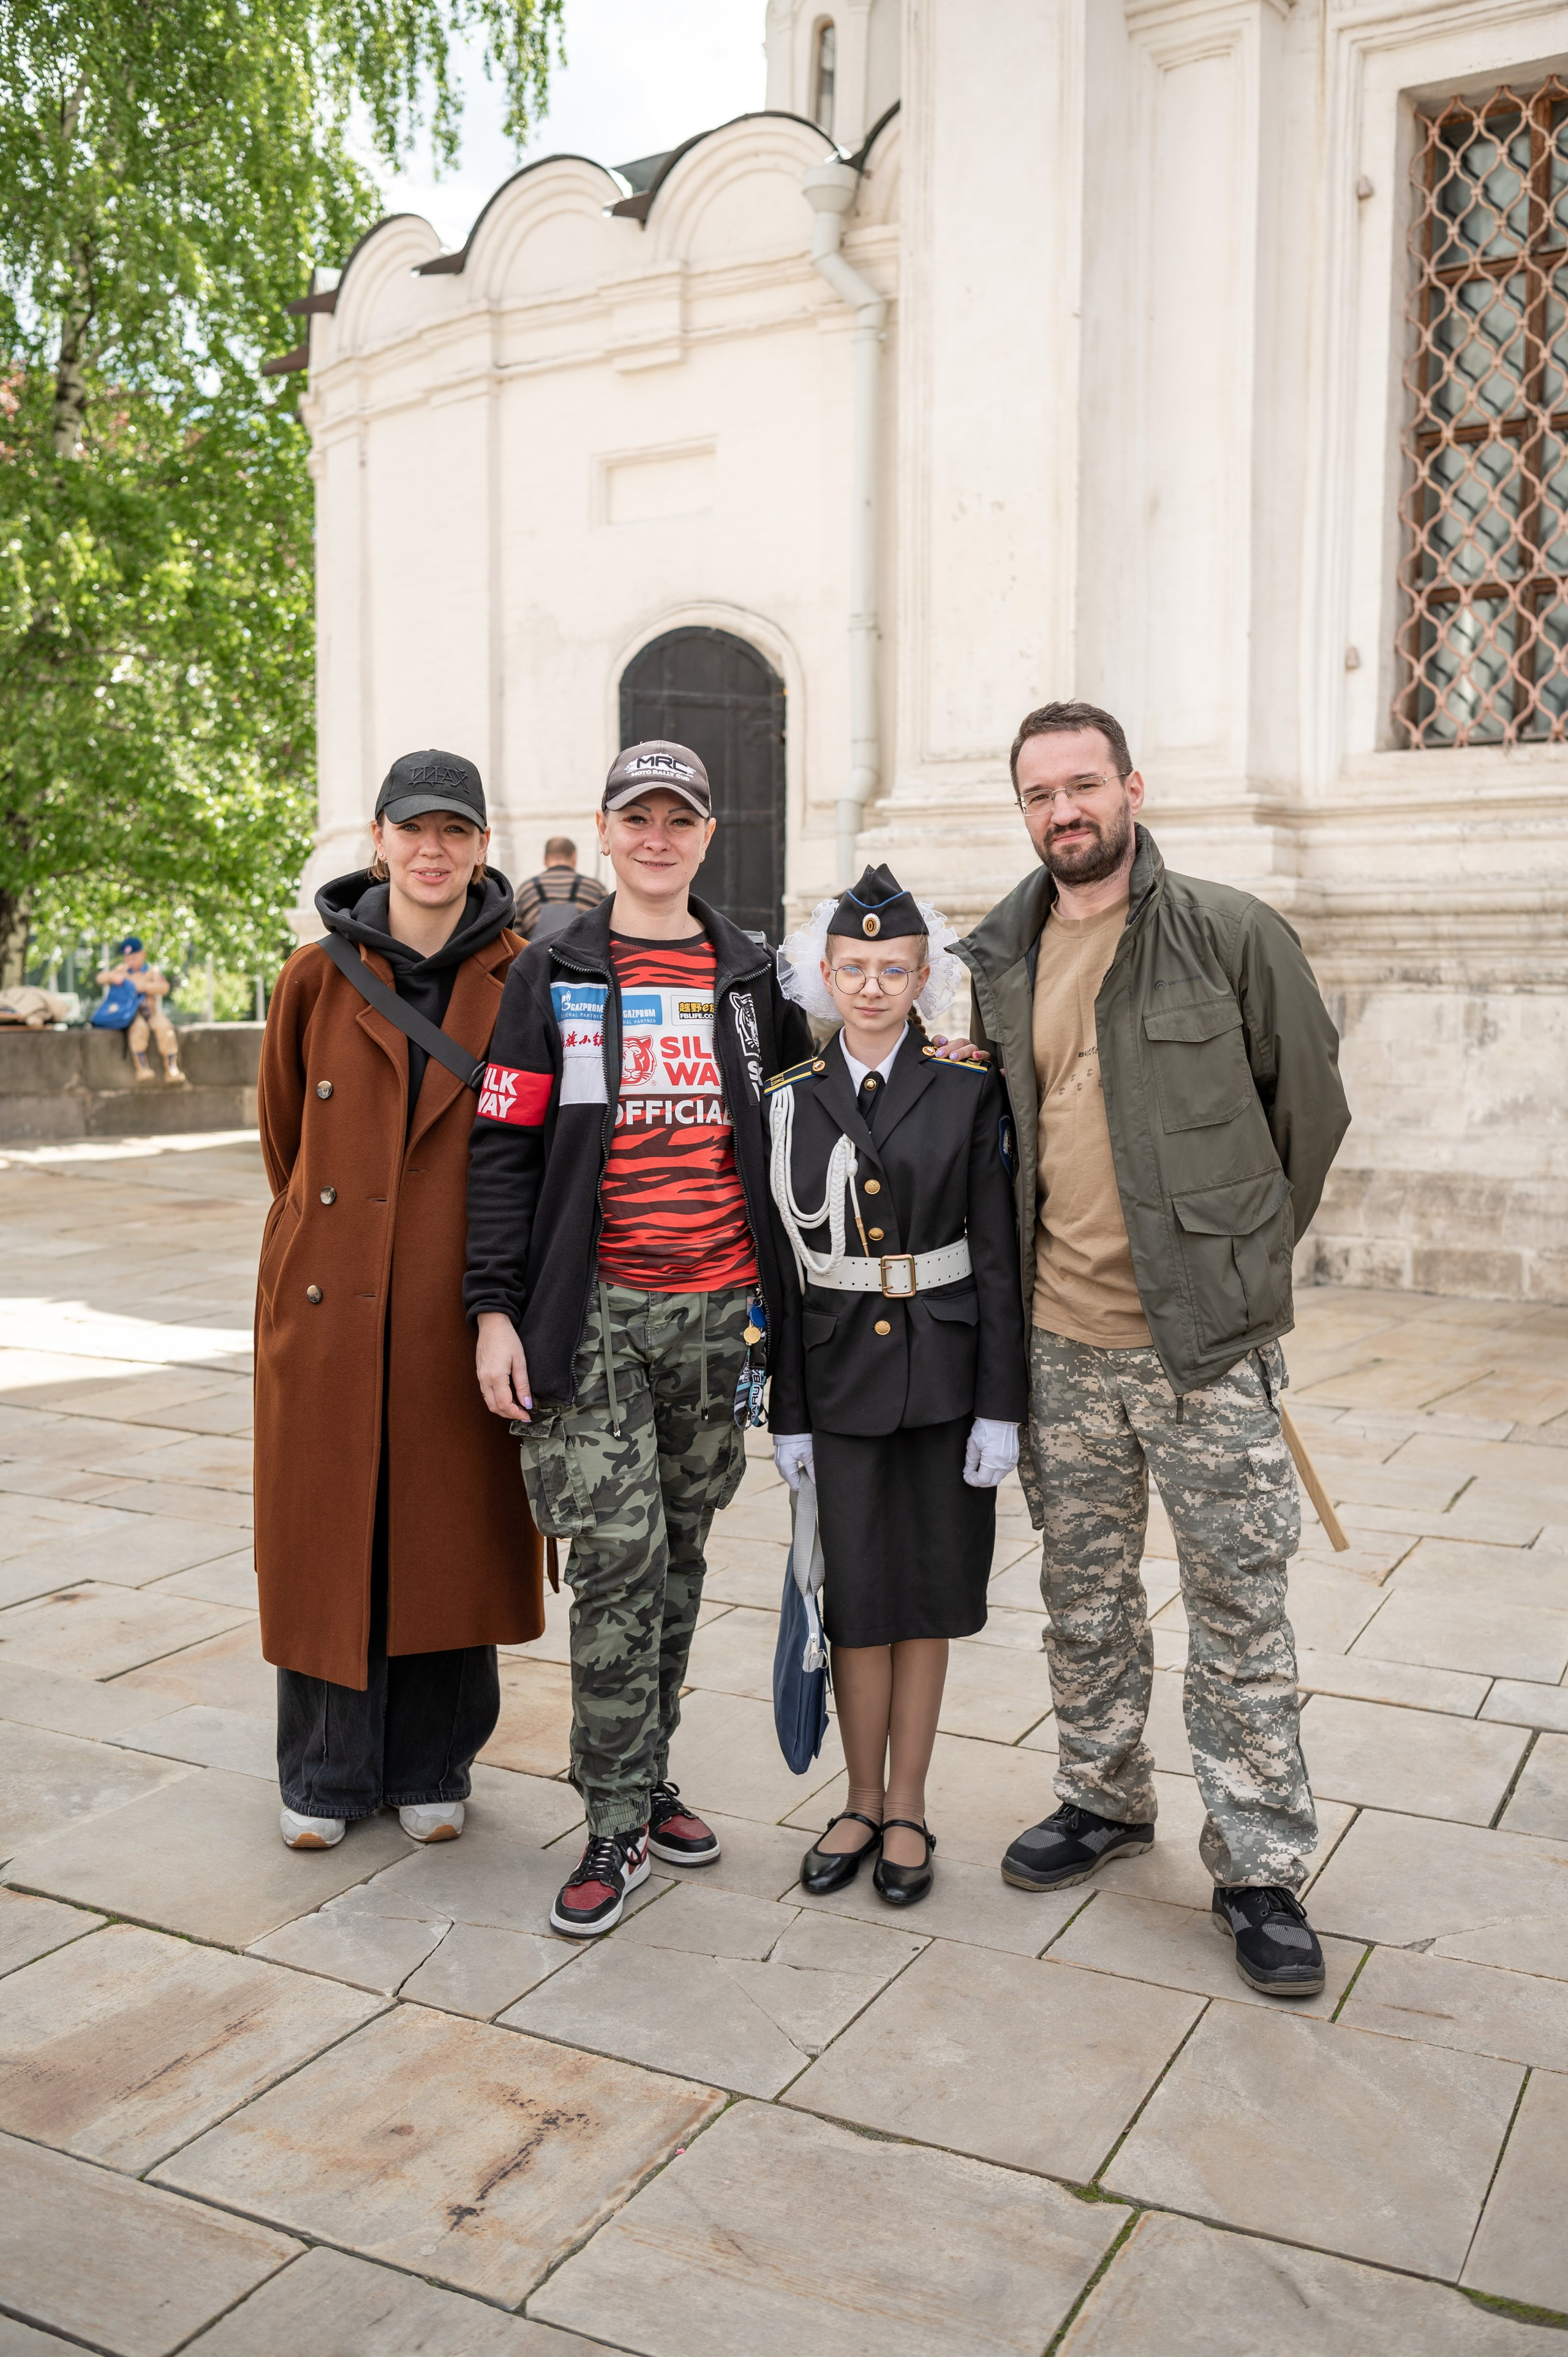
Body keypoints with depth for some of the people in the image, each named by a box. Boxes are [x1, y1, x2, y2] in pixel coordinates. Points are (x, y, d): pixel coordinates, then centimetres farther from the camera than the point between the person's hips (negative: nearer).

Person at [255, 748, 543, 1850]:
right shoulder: (318, 976, 1)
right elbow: (286, 1132, 14)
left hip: (462, 1304, 0)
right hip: (329, 1300, 1)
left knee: (451, 1529, 8)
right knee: (329, 1530, 8)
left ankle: (433, 1767, 26)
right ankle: (327, 1774, 25)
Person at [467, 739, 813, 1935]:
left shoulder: (751, 976, 10)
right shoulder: (552, 975, 3)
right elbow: (504, 1149, 0)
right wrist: (496, 1308, -6)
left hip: (719, 1310, 3)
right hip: (594, 1313, -3)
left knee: (680, 1549, 12)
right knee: (618, 1558, -7)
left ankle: (647, 1777, 28)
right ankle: (618, 1824, 6)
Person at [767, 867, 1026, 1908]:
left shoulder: (969, 1091, -2)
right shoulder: (793, 1100, 3)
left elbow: (999, 1256, -3)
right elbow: (781, 1263, 4)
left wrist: (1001, 1407, -7)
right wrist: (786, 1413, 2)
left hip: (943, 1372, -1)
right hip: (840, 1376, 1)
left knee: (928, 1593, 8)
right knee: (858, 1596, 6)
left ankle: (908, 1811, 23)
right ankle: (863, 1802, 25)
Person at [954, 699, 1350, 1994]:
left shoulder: (1232, 932, -6)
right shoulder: (997, 962, 7)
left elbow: (1313, 1103, 2)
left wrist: (1244, 1250, 7)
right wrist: (1027, 1266, 12)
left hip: (1207, 1336, -4)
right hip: (1060, 1340, 4)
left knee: (1240, 1607, 4)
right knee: (1084, 1596, 16)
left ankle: (1260, 1867, 17)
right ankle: (1106, 1800, 35)